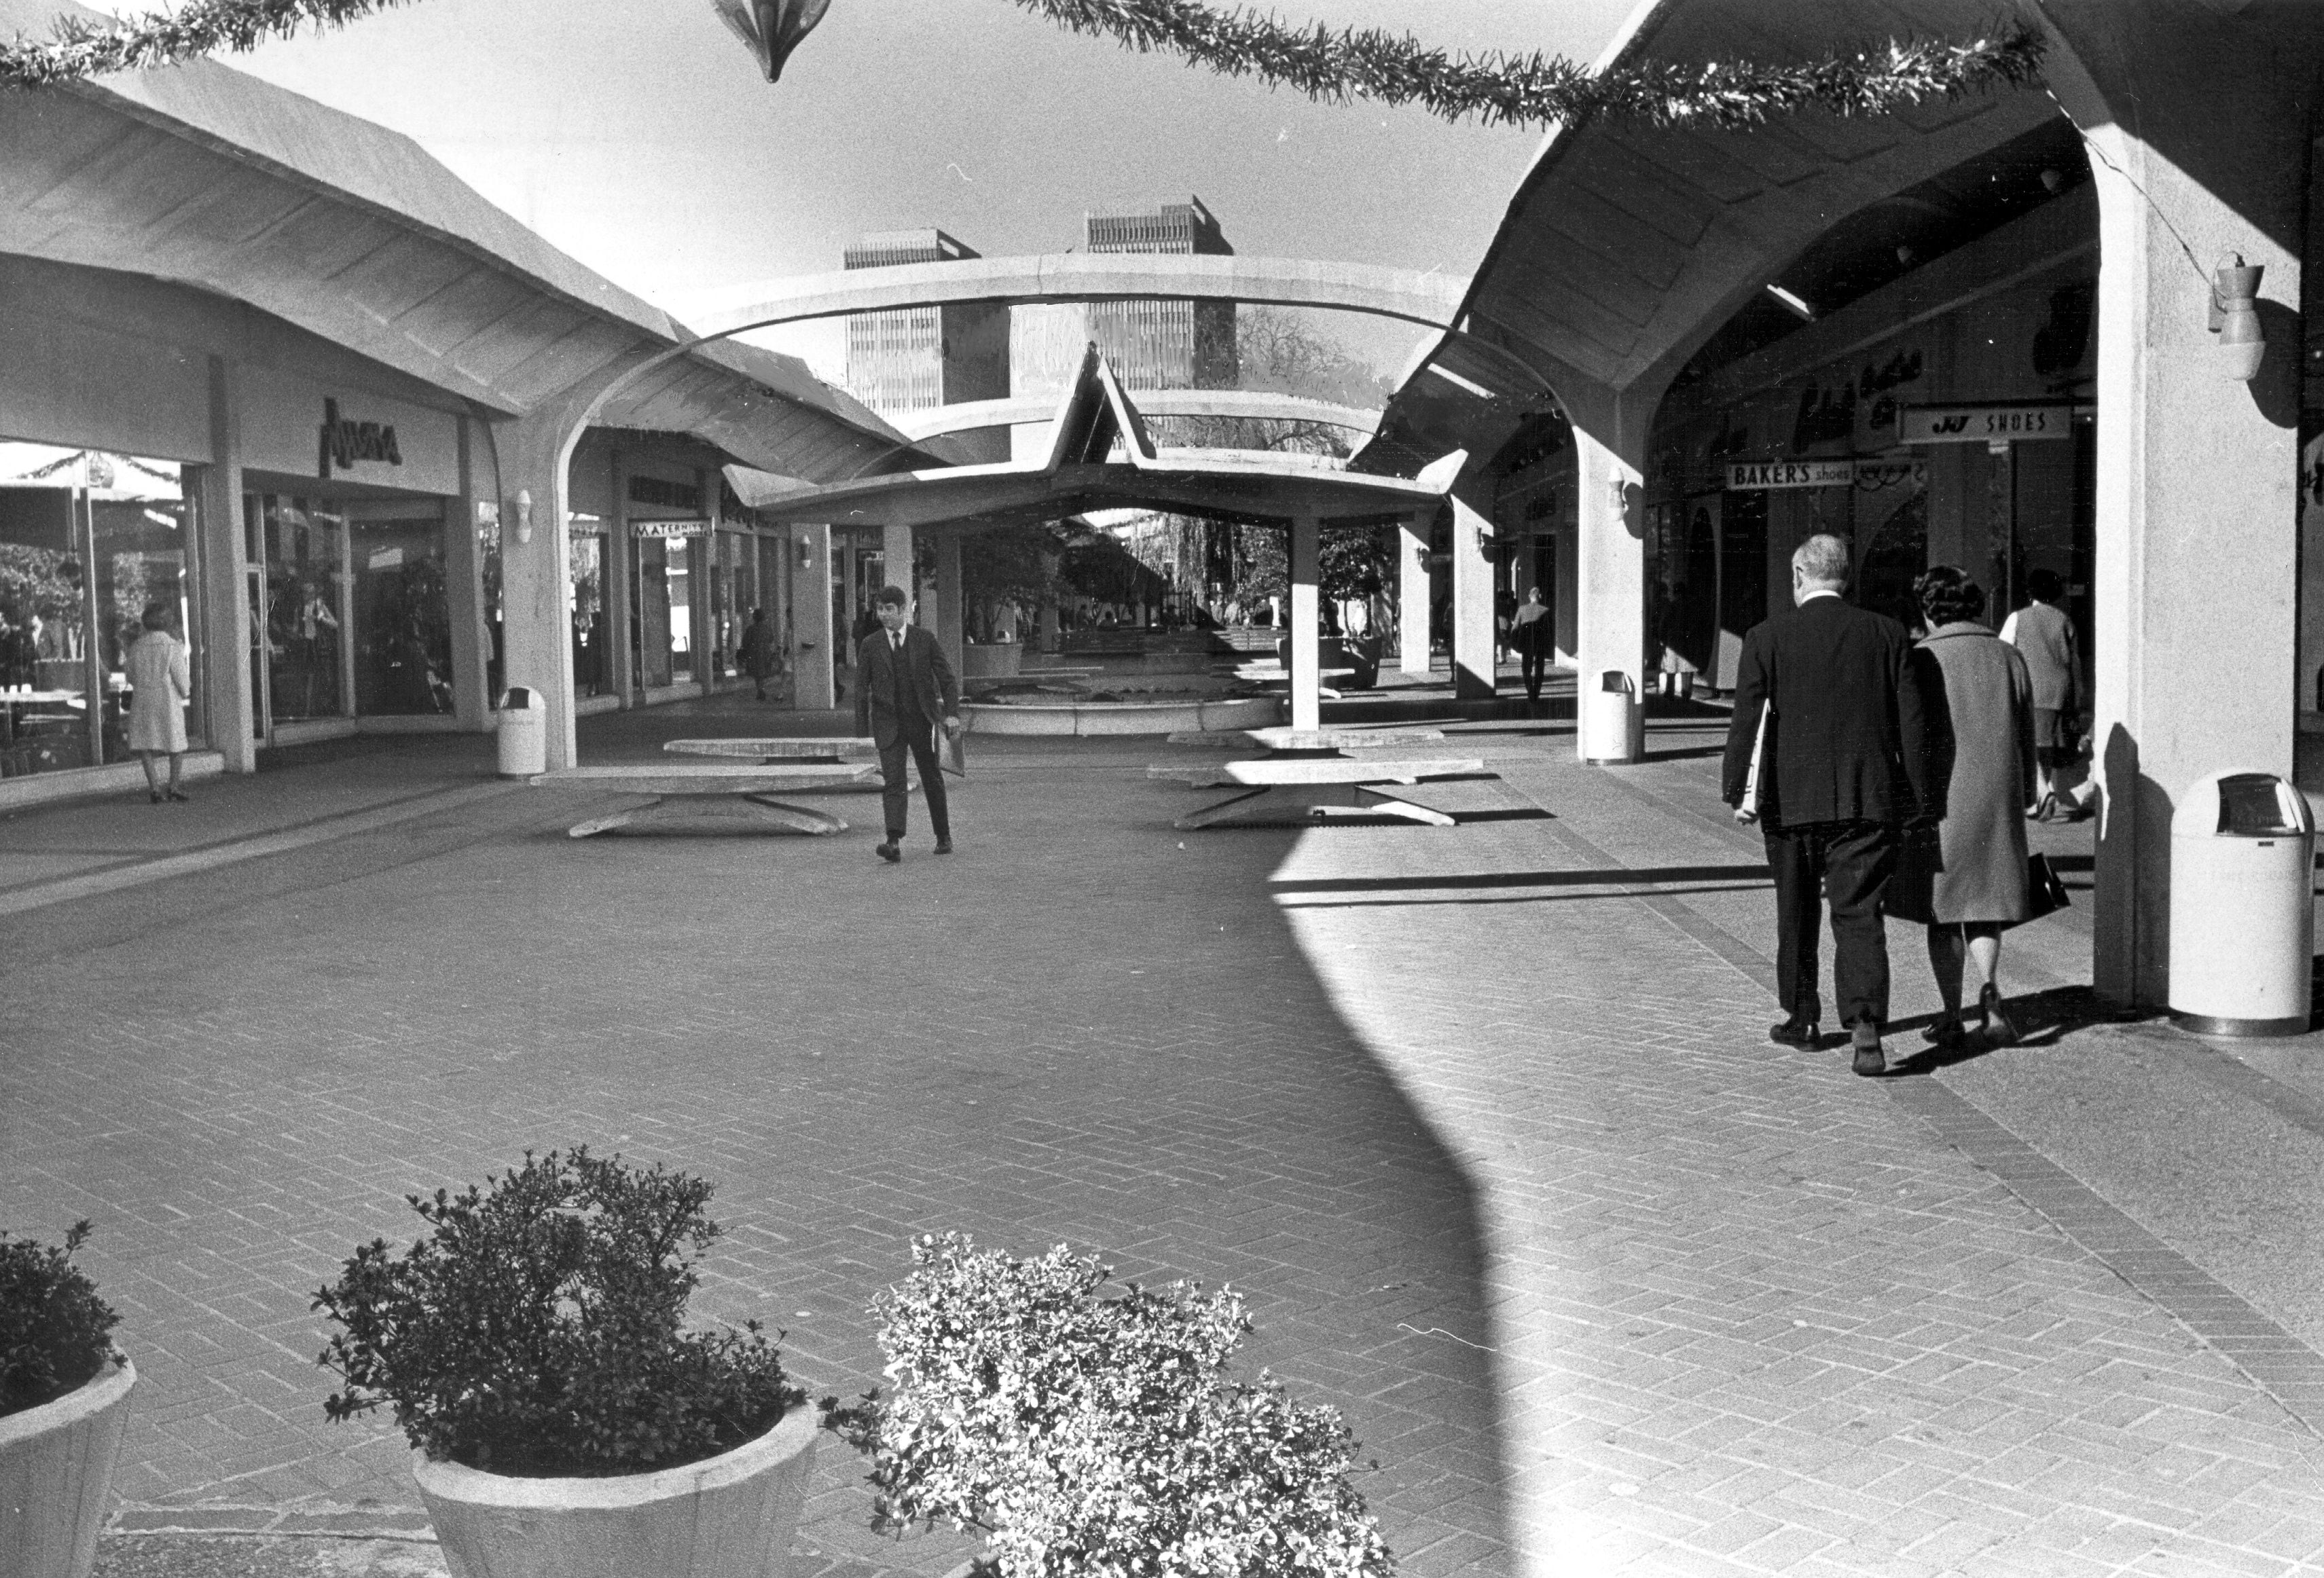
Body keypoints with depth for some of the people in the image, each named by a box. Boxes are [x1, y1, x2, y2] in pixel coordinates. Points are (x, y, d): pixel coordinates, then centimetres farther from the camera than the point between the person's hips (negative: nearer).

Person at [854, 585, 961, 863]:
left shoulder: (925, 640, 0)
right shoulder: (870, 645, 2)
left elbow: (947, 678, 1)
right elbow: (861, 689, 5)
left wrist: (952, 713, -12)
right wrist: (863, 729, 1)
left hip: (922, 720, 0)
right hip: (888, 723, 0)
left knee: (933, 780, 11)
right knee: (893, 783, -12)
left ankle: (943, 837, 26)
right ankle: (894, 844, -22)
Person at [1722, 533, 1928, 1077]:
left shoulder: (1767, 638, -2)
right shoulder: (1887, 634, 3)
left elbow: (1746, 721, -7)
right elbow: (1910, 721, 3)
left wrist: (1736, 792, -2)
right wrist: (1913, 798, 8)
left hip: (1791, 801, 0)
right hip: (1867, 800, 1)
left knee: (1796, 913, 15)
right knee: (1858, 914, 0)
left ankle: (1802, 1017, 26)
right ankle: (1865, 1022, -16)